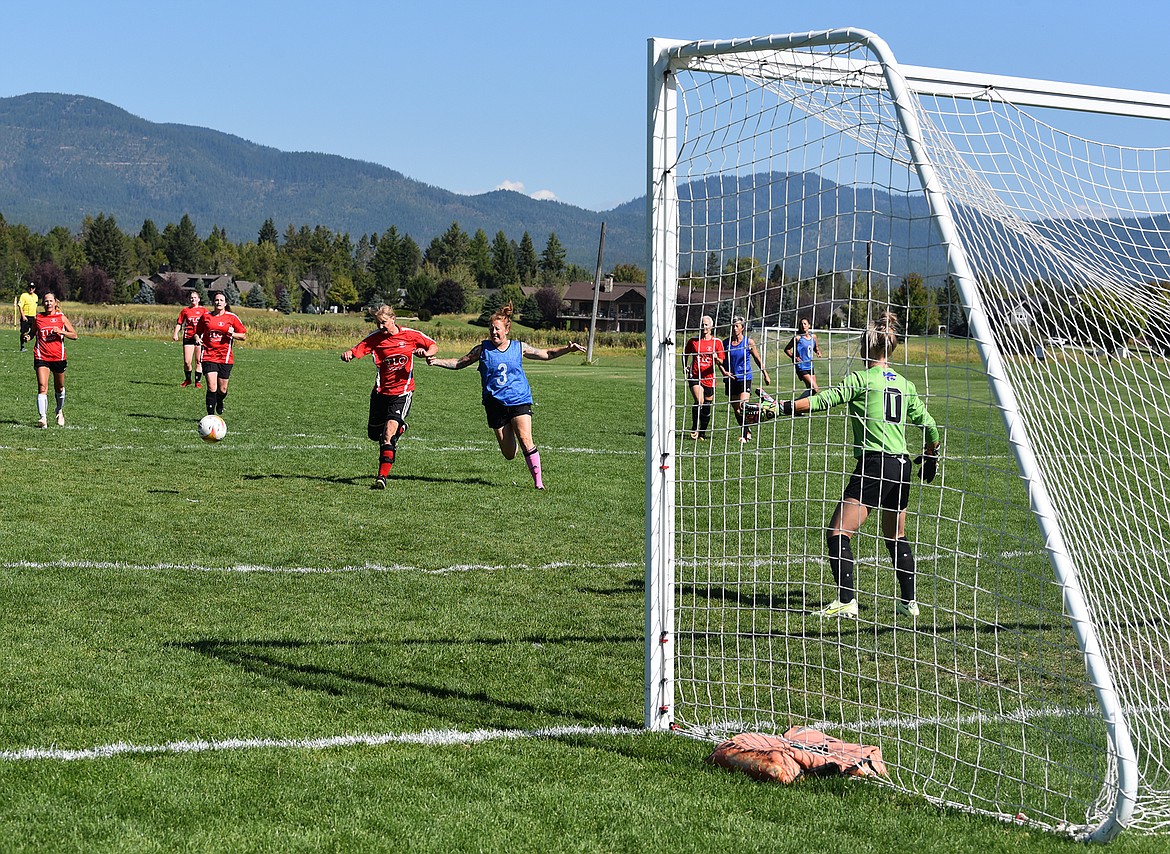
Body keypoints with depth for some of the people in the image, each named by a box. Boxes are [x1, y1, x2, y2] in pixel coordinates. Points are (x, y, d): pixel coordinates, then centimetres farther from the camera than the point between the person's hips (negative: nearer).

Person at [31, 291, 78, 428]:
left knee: (59, 388, 16)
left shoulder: (61, 318, 2)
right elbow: (33, 333, 18)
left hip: (58, 357, 1)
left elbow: (74, 335, 3)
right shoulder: (37, 318, 5)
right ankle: (42, 418, -23)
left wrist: (61, 331, -13)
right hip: (41, 357, -1)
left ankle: (60, 412, 41)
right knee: (42, 387, -17)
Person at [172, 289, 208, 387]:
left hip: (200, 338, -1)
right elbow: (179, 323, 10)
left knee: (198, 361, 2)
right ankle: (187, 379, 17)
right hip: (188, 337, 1)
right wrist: (176, 334, -3)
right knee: (187, 362, -4)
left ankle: (198, 381, 12)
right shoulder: (185, 310, 8)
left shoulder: (203, 310, 6)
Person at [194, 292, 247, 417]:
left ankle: (220, 402, 41)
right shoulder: (206, 316, 7)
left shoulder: (231, 318, 3)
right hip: (208, 356, 0)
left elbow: (244, 336, 5)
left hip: (225, 357, 0)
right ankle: (210, 415, -7)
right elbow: (197, 332, 20)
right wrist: (197, 338, -1)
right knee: (211, 387, -14)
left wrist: (232, 334, -13)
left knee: (222, 389, 5)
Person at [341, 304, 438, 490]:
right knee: (374, 434, 12)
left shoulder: (411, 335, -4)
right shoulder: (375, 338, -3)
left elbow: (434, 346, 7)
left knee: (389, 431, -20)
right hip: (381, 391, 4)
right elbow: (356, 350, -13)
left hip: (402, 391, -4)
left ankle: (382, 477, -20)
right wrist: (347, 354, -36)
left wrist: (426, 352, -15)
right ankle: (399, 428, 47)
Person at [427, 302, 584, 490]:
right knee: (509, 454, 1)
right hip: (495, 404, 1)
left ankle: (538, 480, -8)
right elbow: (459, 363, 9)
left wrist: (568, 348, 2)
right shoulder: (483, 349, 2)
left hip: (519, 401, -1)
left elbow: (546, 354, 14)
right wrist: (436, 361, -5)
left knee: (525, 441, -20)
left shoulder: (519, 348, 3)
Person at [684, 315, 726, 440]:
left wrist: (716, 359, -19)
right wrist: (685, 367, 8)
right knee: (699, 401, -23)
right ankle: (694, 429, -8)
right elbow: (685, 355, 22)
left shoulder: (717, 342, 5)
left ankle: (702, 433, 23)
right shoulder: (693, 341, 6)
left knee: (707, 407, 6)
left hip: (709, 378, 1)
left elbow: (721, 362, 2)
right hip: (695, 377, -1)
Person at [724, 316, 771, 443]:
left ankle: (745, 435, -13)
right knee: (736, 410, 8)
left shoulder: (748, 342, -2)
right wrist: (724, 371, -6)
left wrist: (765, 375, 10)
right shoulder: (726, 343, 4)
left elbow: (757, 359, 7)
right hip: (731, 379, 4)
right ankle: (747, 430, 26)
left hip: (745, 378, -4)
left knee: (743, 406, -18)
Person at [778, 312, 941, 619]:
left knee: (838, 534, -5)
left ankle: (846, 601, -13)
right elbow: (929, 426, 17)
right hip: (902, 465, 7)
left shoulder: (861, 379, -5)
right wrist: (930, 457, 34)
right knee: (896, 537, 21)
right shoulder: (905, 385, 13)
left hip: (873, 464, -7)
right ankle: (909, 602, 22)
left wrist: (783, 406, -15)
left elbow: (823, 400, -16)